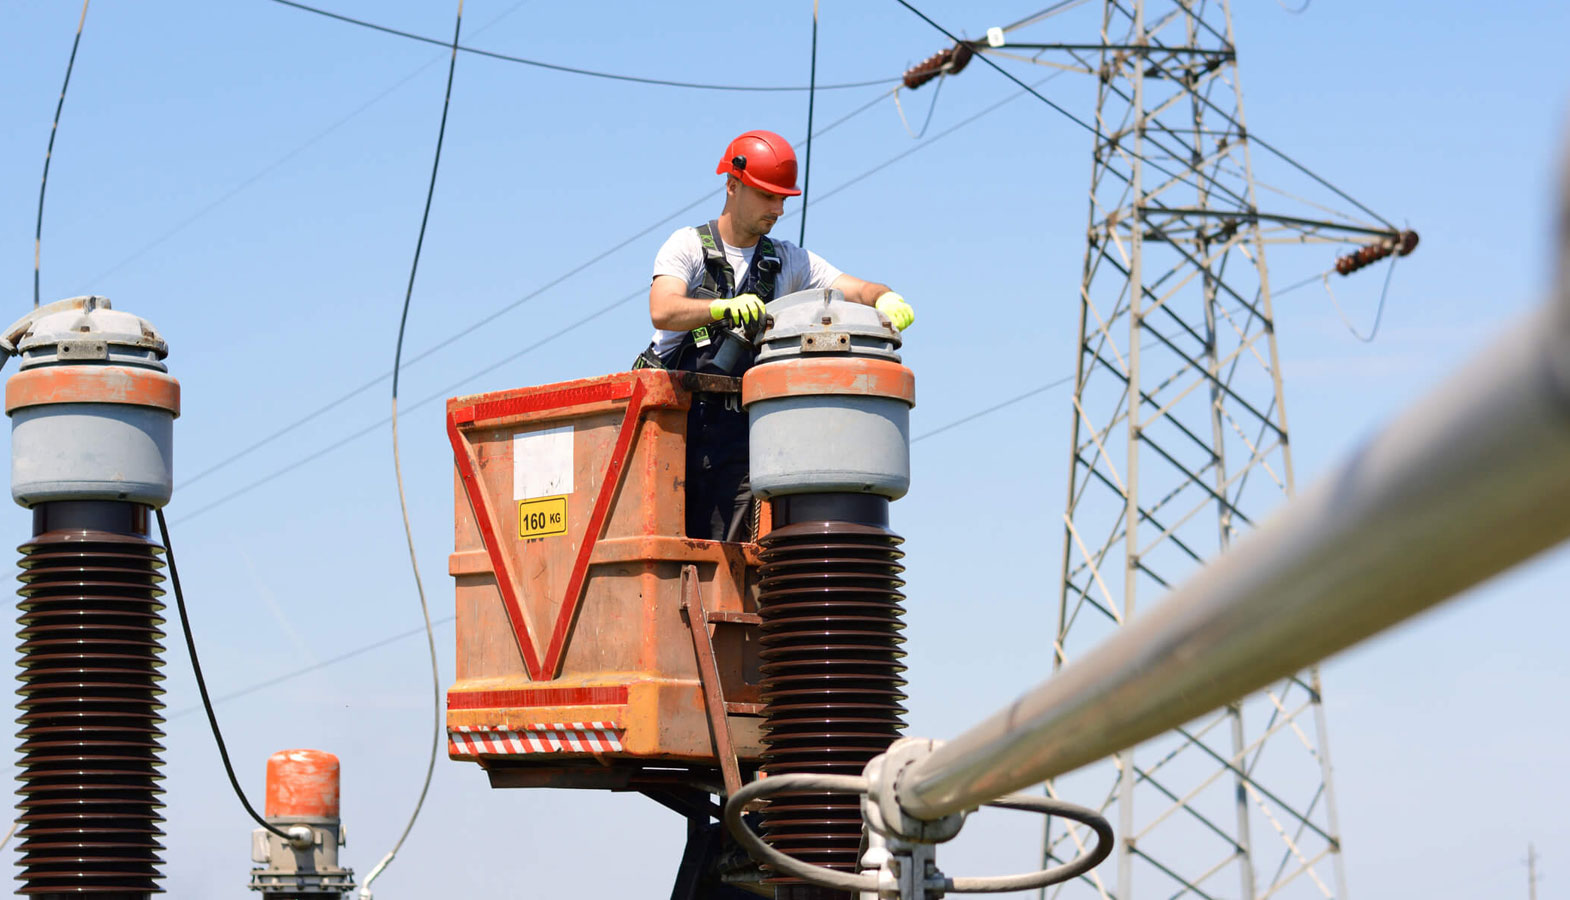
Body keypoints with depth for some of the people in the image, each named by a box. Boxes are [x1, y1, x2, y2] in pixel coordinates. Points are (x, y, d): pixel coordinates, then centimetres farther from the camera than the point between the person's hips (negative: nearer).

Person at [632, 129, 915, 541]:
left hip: (736, 427, 2)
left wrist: (886, 298, -21)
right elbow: (663, 311, -15)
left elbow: (858, 290, 4)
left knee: (728, 550, -10)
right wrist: (726, 309, -34)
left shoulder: (788, 262, 15)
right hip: (674, 415, -2)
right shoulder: (687, 246, 4)